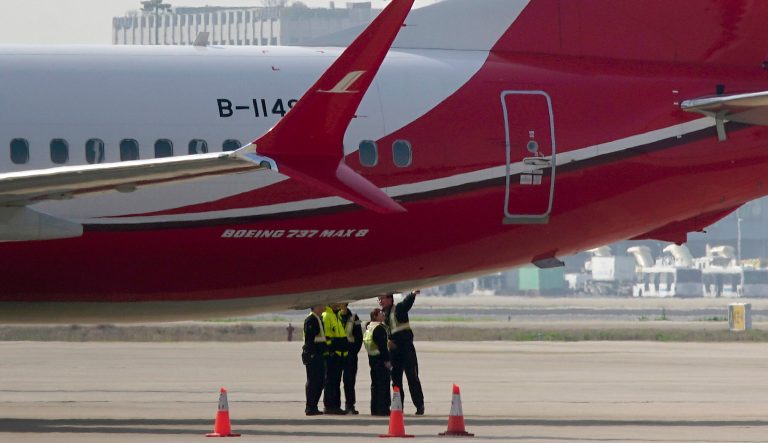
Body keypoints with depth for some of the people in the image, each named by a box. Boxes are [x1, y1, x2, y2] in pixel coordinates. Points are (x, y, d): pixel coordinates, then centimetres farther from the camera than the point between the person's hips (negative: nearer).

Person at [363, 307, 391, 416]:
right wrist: (387, 360, -18)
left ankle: (374, 409, 17)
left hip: (372, 358, 9)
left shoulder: (369, 328, 13)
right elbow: (382, 346, -21)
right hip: (380, 358, -9)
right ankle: (382, 409, -8)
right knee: (383, 384, -6)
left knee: (375, 384, 14)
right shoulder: (379, 328, -16)